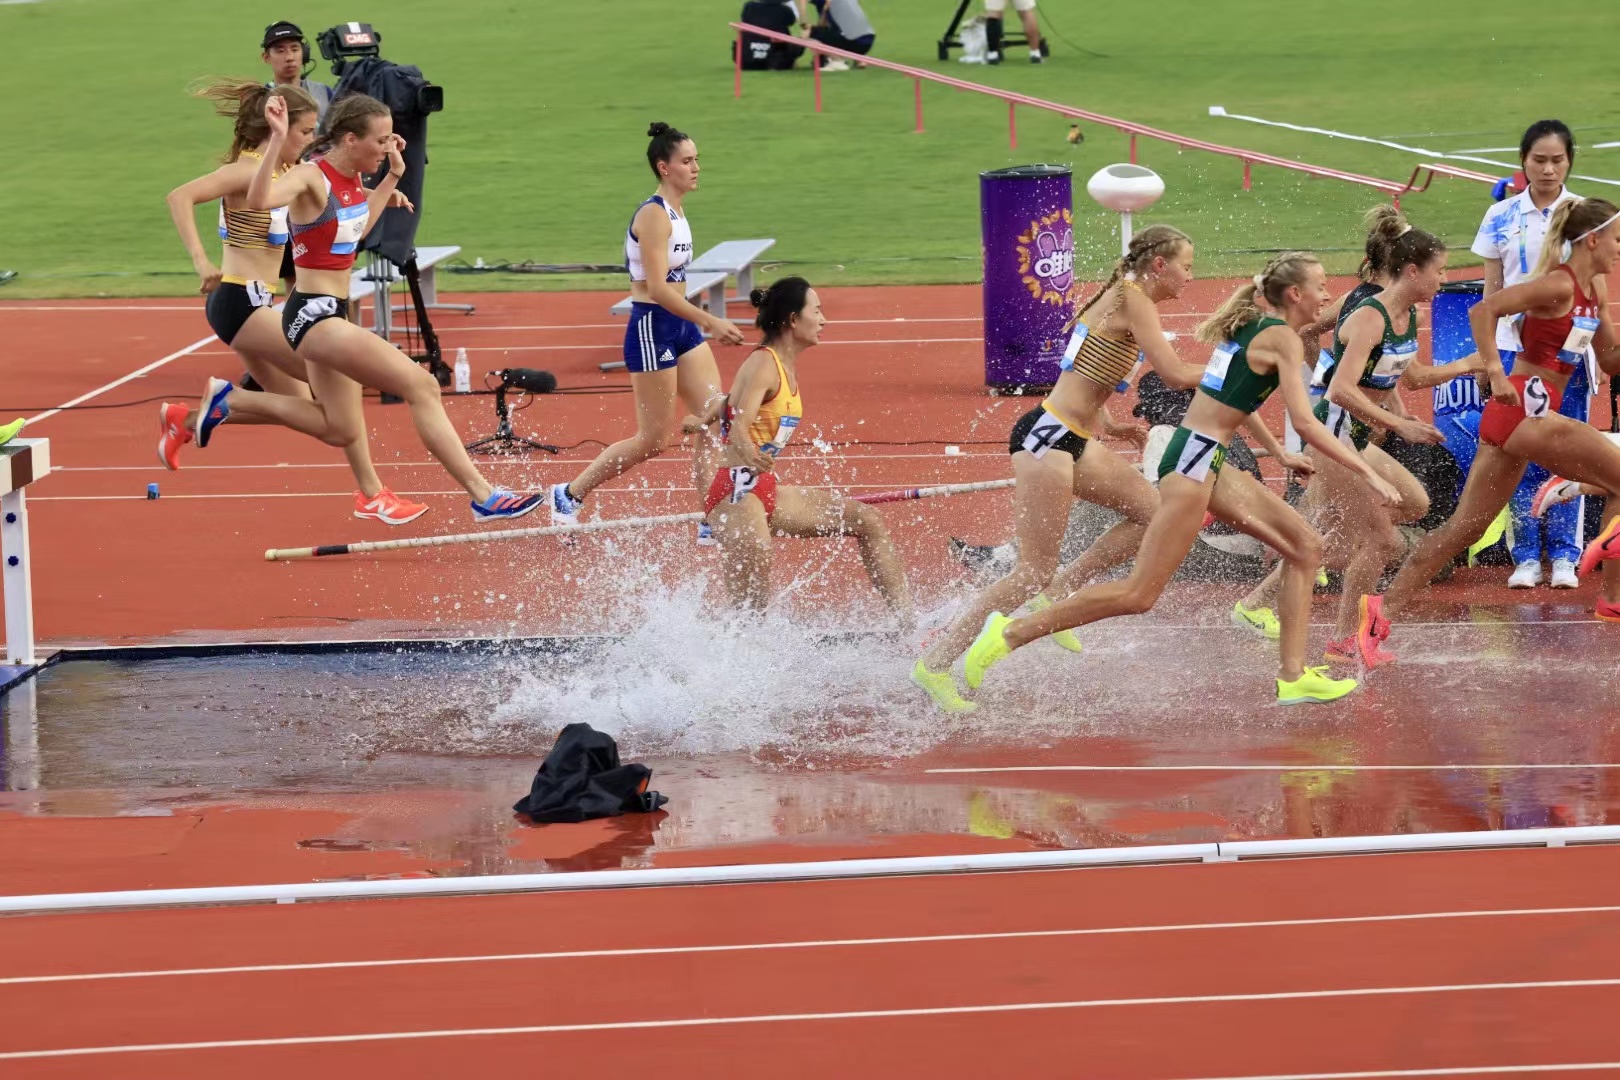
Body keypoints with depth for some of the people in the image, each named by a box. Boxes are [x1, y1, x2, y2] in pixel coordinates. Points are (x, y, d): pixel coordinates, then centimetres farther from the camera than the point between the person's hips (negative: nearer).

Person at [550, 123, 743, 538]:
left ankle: (711, 520, 4)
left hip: (681, 327, 9)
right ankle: (569, 496, 15)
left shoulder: (676, 212, 10)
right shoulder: (653, 215, -18)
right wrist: (712, 322, -28)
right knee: (654, 440, 0)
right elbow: (657, 289, -25)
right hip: (652, 328, -9)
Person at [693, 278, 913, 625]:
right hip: (738, 490, -10)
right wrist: (751, 456, -43)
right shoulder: (764, 365, -14)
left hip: (766, 489, 10)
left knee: (867, 521, 8)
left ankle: (909, 624, 7)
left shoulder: (787, 366, 13)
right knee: (750, 606, -15)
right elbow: (738, 428, -26)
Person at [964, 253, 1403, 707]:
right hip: (1195, 460, -10)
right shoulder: (1283, 339, -11)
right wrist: (1369, 473, -17)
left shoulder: (1251, 326, 15)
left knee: (1305, 547, 9)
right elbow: (1305, 422, -19)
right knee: (1139, 594, -9)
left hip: (1209, 462, 10)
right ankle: (1011, 632, -6)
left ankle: (1293, 678, 7)